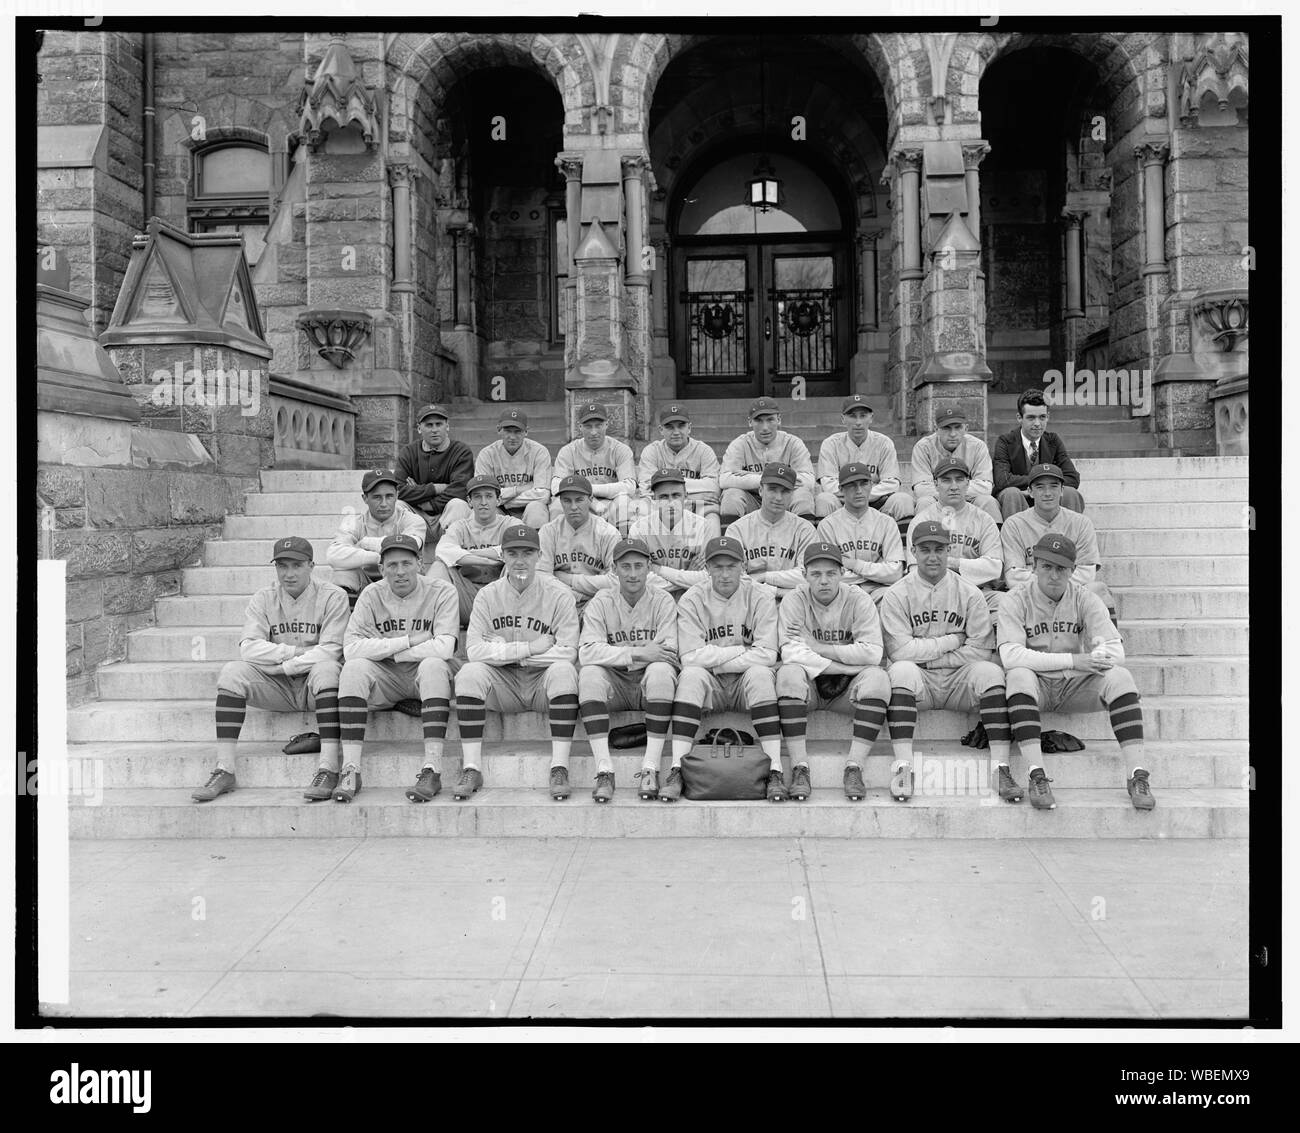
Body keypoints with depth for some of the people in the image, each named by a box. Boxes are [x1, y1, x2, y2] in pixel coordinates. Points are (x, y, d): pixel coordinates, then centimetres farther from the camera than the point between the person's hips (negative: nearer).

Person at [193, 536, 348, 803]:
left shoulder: (332, 597, -3)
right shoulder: (263, 599, 7)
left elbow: (330, 651, -13)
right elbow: (249, 647, -6)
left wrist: (283, 665, -16)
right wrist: (297, 651, -15)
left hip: (314, 685, -3)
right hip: (276, 689, 3)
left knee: (326, 668, -35)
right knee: (232, 671, -21)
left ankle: (329, 768, -39)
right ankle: (224, 770, -23)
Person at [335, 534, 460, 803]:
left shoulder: (441, 591, -9)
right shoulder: (372, 594, -1)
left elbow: (444, 648, -23)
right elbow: (350, 648, -13)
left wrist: (384, 649, -14)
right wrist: (408, 641, -18)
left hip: (425, 678, -2)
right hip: (386, 679, 2)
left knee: (433, 665, -34)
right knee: (354, 668, -25)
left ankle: (432, 769, -35)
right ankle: (350, 770, -26)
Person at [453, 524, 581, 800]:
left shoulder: (559, 595, -4)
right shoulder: (488, 595, 2)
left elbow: (568, 653, -15)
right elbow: (474, 650, -10)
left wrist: (501, 650, -13)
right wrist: (533, 647, -16)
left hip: (543, 682, -2)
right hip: (503, 684, 2)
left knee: (563, 671, -32)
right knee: (470, 672, -25)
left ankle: (560, 768, -29)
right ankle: (471, 769, -22)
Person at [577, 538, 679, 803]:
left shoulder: (663, 601, 0)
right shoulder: (602, 602, 1)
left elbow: (670, 654, -12)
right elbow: (587, 652, -15)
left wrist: (618, 654, -17)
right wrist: (638, 653, -24)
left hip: (649, 682, -1)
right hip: (614, 683, 1)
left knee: (661, 670, -32)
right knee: (589, 674, -29)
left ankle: (651, 769, -30)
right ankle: (604, 771, -31)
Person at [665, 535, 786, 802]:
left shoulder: (759, 598, -3)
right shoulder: (692, 600, -3)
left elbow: (768, 655, -13)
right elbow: (691, 657, -14)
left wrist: (714, 658, -14)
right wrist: (743, 650, -13)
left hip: (746, 684, 0)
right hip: (710, 689, 0)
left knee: (760, 673, -31)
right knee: (691, 675, -30)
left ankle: (775, 772, -32)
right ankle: (676, 770, -31)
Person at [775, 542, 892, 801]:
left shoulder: (858, 600, -4)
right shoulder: (794, 601, -5)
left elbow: (872, 652, -17)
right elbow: (791, 652, -19)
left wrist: (818, 648, -16)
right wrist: (847, 664, -21)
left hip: (848, 687, 1)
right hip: (809, 686, 0)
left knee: (877, 677, -28)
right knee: (788, 674, -32)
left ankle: (853, 766, -26)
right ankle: (799, 768, -29)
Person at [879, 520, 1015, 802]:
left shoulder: (970, 594, 5)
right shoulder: (896, 595, 1)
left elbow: (982, 650, -4)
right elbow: (899, 650, -10)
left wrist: (926, 654, -8)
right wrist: (951, 641, -7)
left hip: (959, 679, 2)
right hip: (919, 682, -1)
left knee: (990, 672, -27)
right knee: (901, 671, -32)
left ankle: (1001, 768, -31)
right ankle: (903, 766, -38)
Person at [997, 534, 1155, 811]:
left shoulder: (1085, 600, 2)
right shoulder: (1015, 602, -5)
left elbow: (1115, 651, -7)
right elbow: (1011, 656, -20)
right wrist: (1072, 660, -24)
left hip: (1075, 685, 3)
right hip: (1036, 686, -2)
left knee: (1119, 676, -23)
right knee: (1019, 676, -34)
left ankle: (1138, 775, -24)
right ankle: (1037, 776, -37)